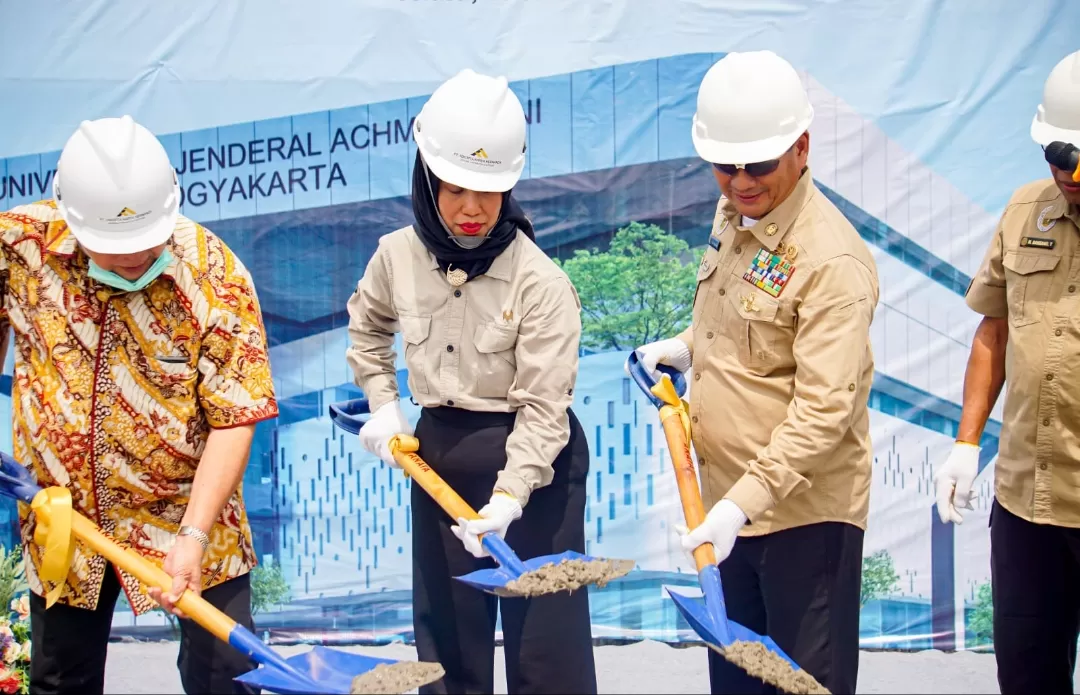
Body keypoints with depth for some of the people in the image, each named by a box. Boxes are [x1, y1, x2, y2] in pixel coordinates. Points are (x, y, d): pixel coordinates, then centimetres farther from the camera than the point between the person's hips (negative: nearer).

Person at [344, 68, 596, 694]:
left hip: (532, 463, -5)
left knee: (545, 644, -2)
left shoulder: (541, 283, -19)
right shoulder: (398, 256, -4)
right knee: (446, 637, 14)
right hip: (437, 452, 5)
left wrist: (509, 496, -32)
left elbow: (543, 406, -21)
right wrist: (383, 403, 11)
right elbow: (368, 324, 20)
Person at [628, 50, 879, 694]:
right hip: (727, 503, 8)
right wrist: (686, 346, 8)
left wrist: (746, 500, -31)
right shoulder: (731, 217, 6)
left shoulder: (832, 260, -22)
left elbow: (824, 408, -27)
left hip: (804, 513, -8)